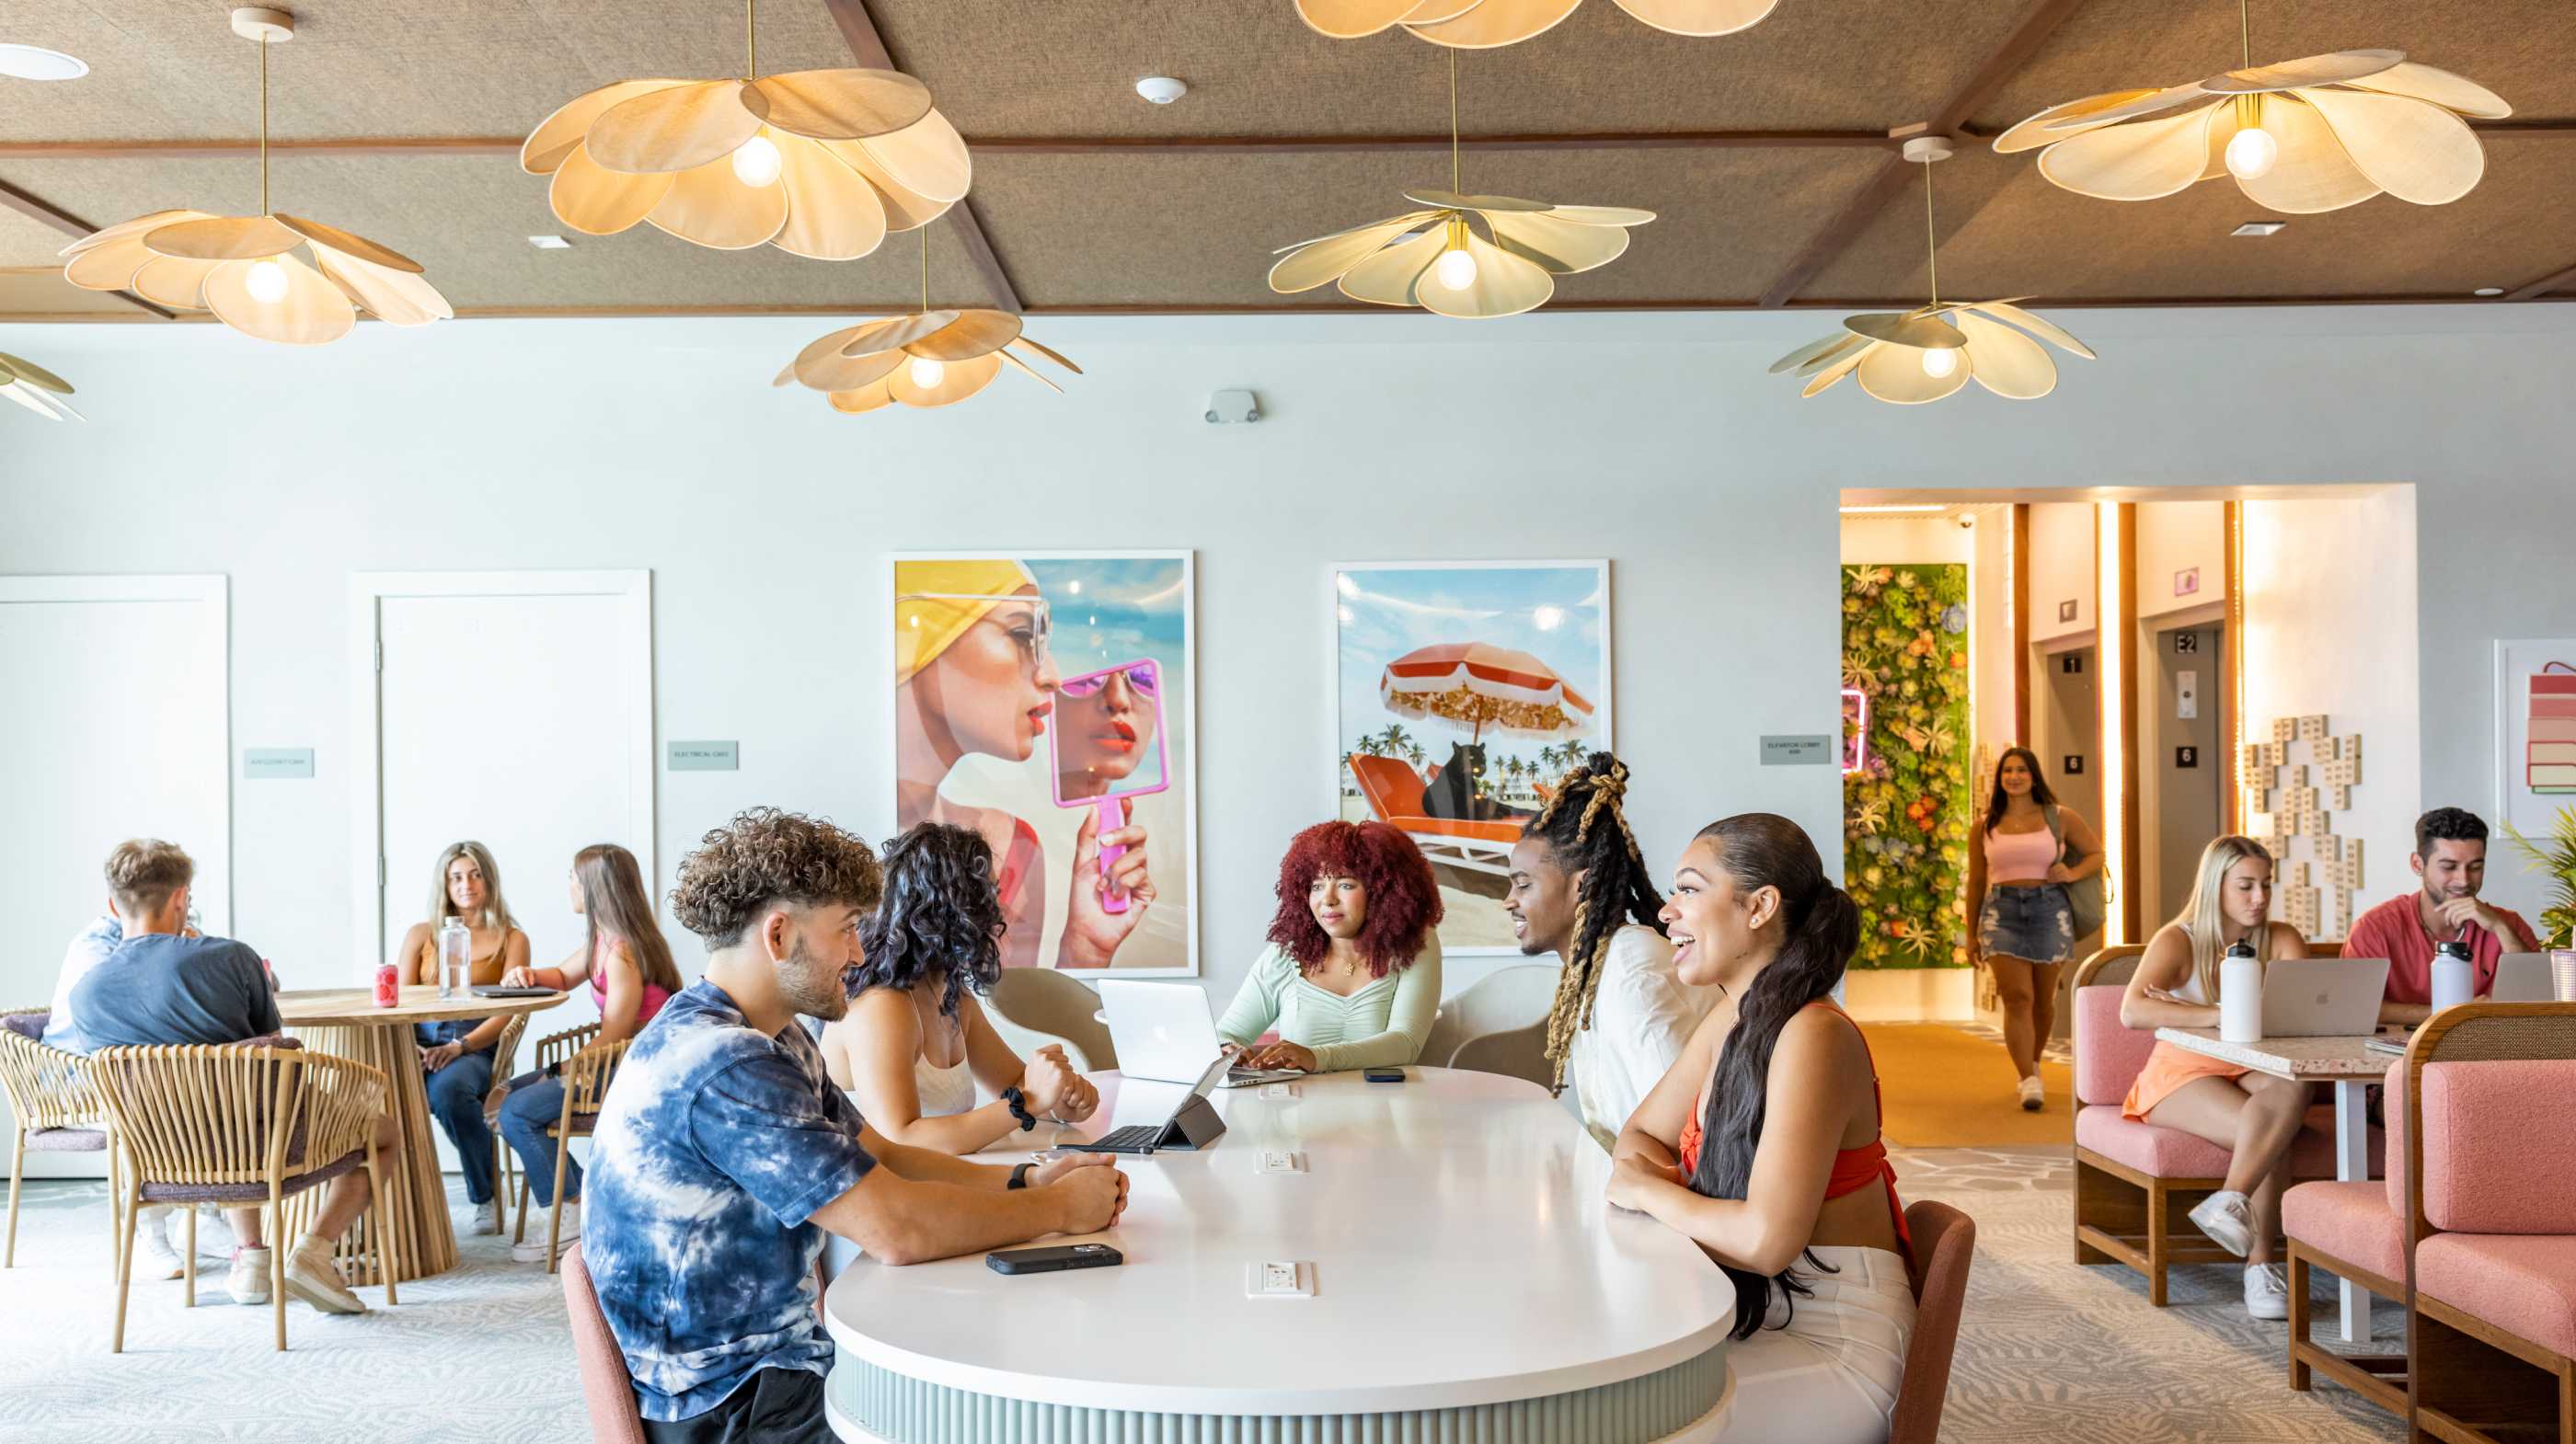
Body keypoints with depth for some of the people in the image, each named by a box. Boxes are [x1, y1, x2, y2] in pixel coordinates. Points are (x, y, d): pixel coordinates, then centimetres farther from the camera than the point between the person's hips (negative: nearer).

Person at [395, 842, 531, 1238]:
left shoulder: (511, 939, 10)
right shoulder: (421, 935, 19)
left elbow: (507, 1013, -1)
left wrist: (459, 1046, -18)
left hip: (476, 1047, -2)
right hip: (419, 1046, 2)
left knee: (447, 1089, -36)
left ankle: (485, 1193, -11)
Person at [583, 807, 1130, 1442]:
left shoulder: (778, 1043, 7)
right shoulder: (727, 1066, -26)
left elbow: (882, 1160, 11)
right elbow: (896, 1228, -28)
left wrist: (1028, 1180, -3)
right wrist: (1060, 1209, -15)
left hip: (775, 1358, 9)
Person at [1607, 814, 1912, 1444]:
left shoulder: (1813, 1037, -23)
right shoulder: (1729, 1019, 4)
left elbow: (1766, 1241, -30)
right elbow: (1640, 1134, 12)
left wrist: (1648, 1190, -14)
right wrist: (1656, 1183, -11)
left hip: (1836, 1346, -8)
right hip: (1757, 1315, 8)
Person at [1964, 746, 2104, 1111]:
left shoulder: (2060, 817, 3)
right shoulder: (1985, 827, 6)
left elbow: (2097, 854, 11)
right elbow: (1976, 882, 12)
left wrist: (2072, 874, -10)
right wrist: (1971, 934, 12)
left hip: (2049, 911, 0)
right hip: (2002, 915, 0)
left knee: (2042, 1000, 12)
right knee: (2016, 999, -14)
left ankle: (2033, 1063, 38)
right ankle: (2030, 1084, -16)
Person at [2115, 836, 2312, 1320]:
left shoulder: (2283, 940, 2)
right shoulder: (2178, 941, -9)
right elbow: (2132, 1012, -26)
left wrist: (2190, 1011, -24)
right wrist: (2222, 1015, -37)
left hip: (2255, 1073, 3)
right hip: (2183, 1073, -3)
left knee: (2292, 1088, -34)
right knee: (2269, 1136, -31)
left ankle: (2231, 1199, -39)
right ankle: (2259, 1263, -23)